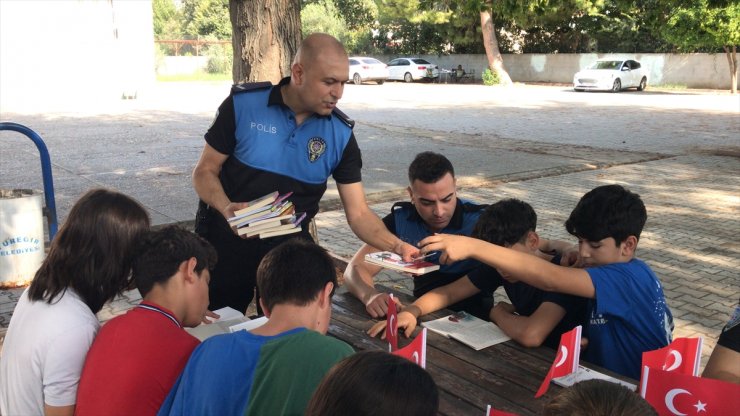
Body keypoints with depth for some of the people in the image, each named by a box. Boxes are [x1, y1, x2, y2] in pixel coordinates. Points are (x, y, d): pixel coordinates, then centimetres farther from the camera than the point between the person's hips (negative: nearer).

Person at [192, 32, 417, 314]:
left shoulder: (340, 133, -8)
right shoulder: (243, 104, -13)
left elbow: (358, 213, -8)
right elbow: (205, 171, -6)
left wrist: (396, 246, -25)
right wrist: (226, 208, -26)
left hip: (290, 247, 2)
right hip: (227, 239, -1)